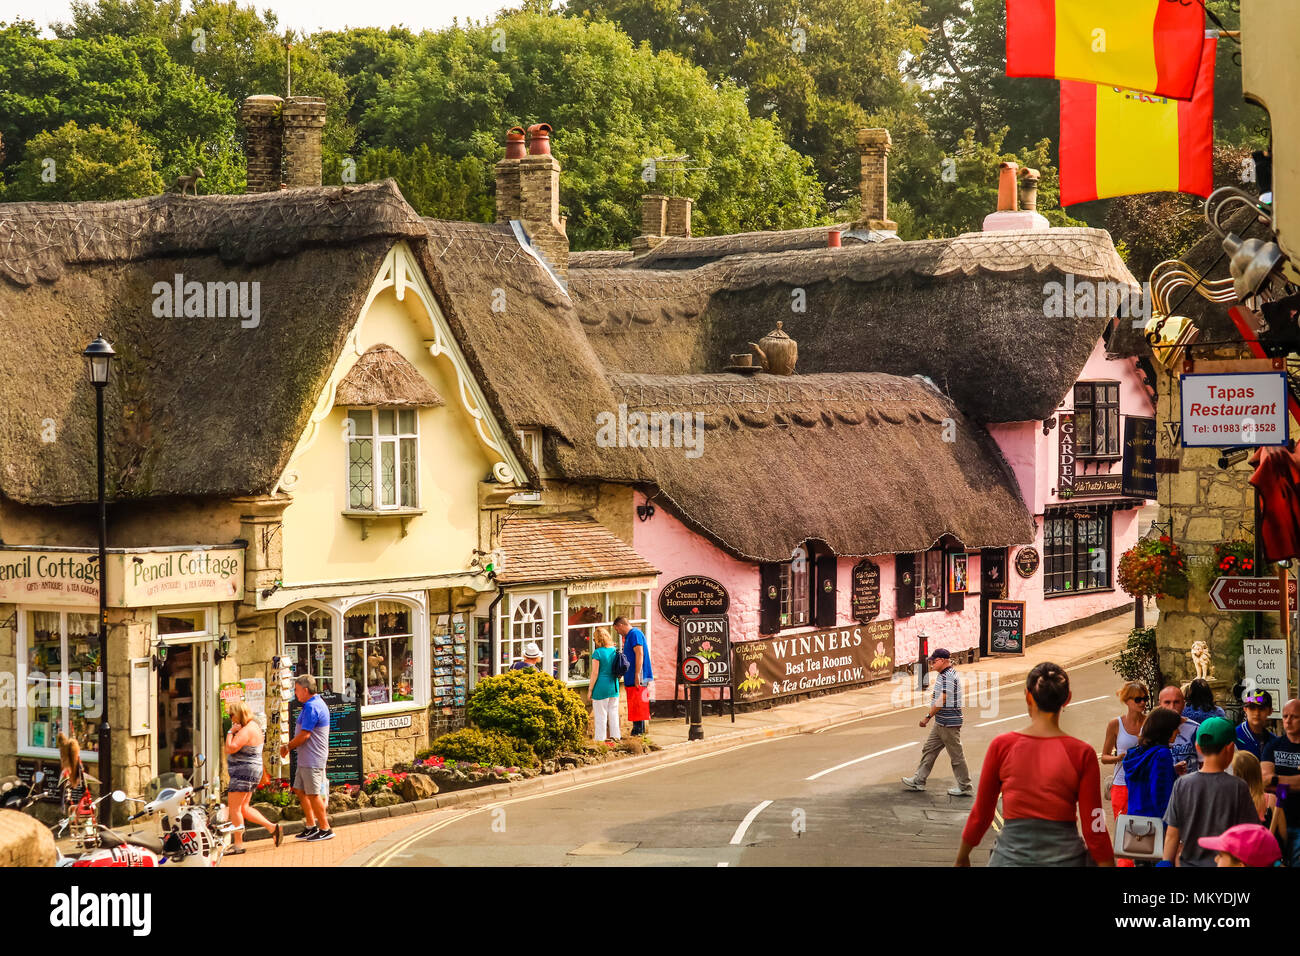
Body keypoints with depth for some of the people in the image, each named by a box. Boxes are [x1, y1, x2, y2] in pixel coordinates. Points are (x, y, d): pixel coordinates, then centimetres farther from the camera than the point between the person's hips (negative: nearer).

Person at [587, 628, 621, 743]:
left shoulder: (597, 653, -13)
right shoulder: (615, 651, 4)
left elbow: (595, 673, -13)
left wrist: (590, 690, -7)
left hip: (601, 687, -6)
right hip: (614, 686, 6)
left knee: (600, 715, 0)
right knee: (613, 713, 14)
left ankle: (600, 739, 2)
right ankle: (616, 736, 17)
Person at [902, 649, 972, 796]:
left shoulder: (949, 677, -21)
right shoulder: (942, 674, 12)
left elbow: (942, 700, -23)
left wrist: (928, 716, -17)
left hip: (949, 723, -11)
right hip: (940, 722, 11)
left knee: (956, 755, -1)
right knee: (929, 750, 15)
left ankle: (965, 788, 7)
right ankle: (918, 781, 23)